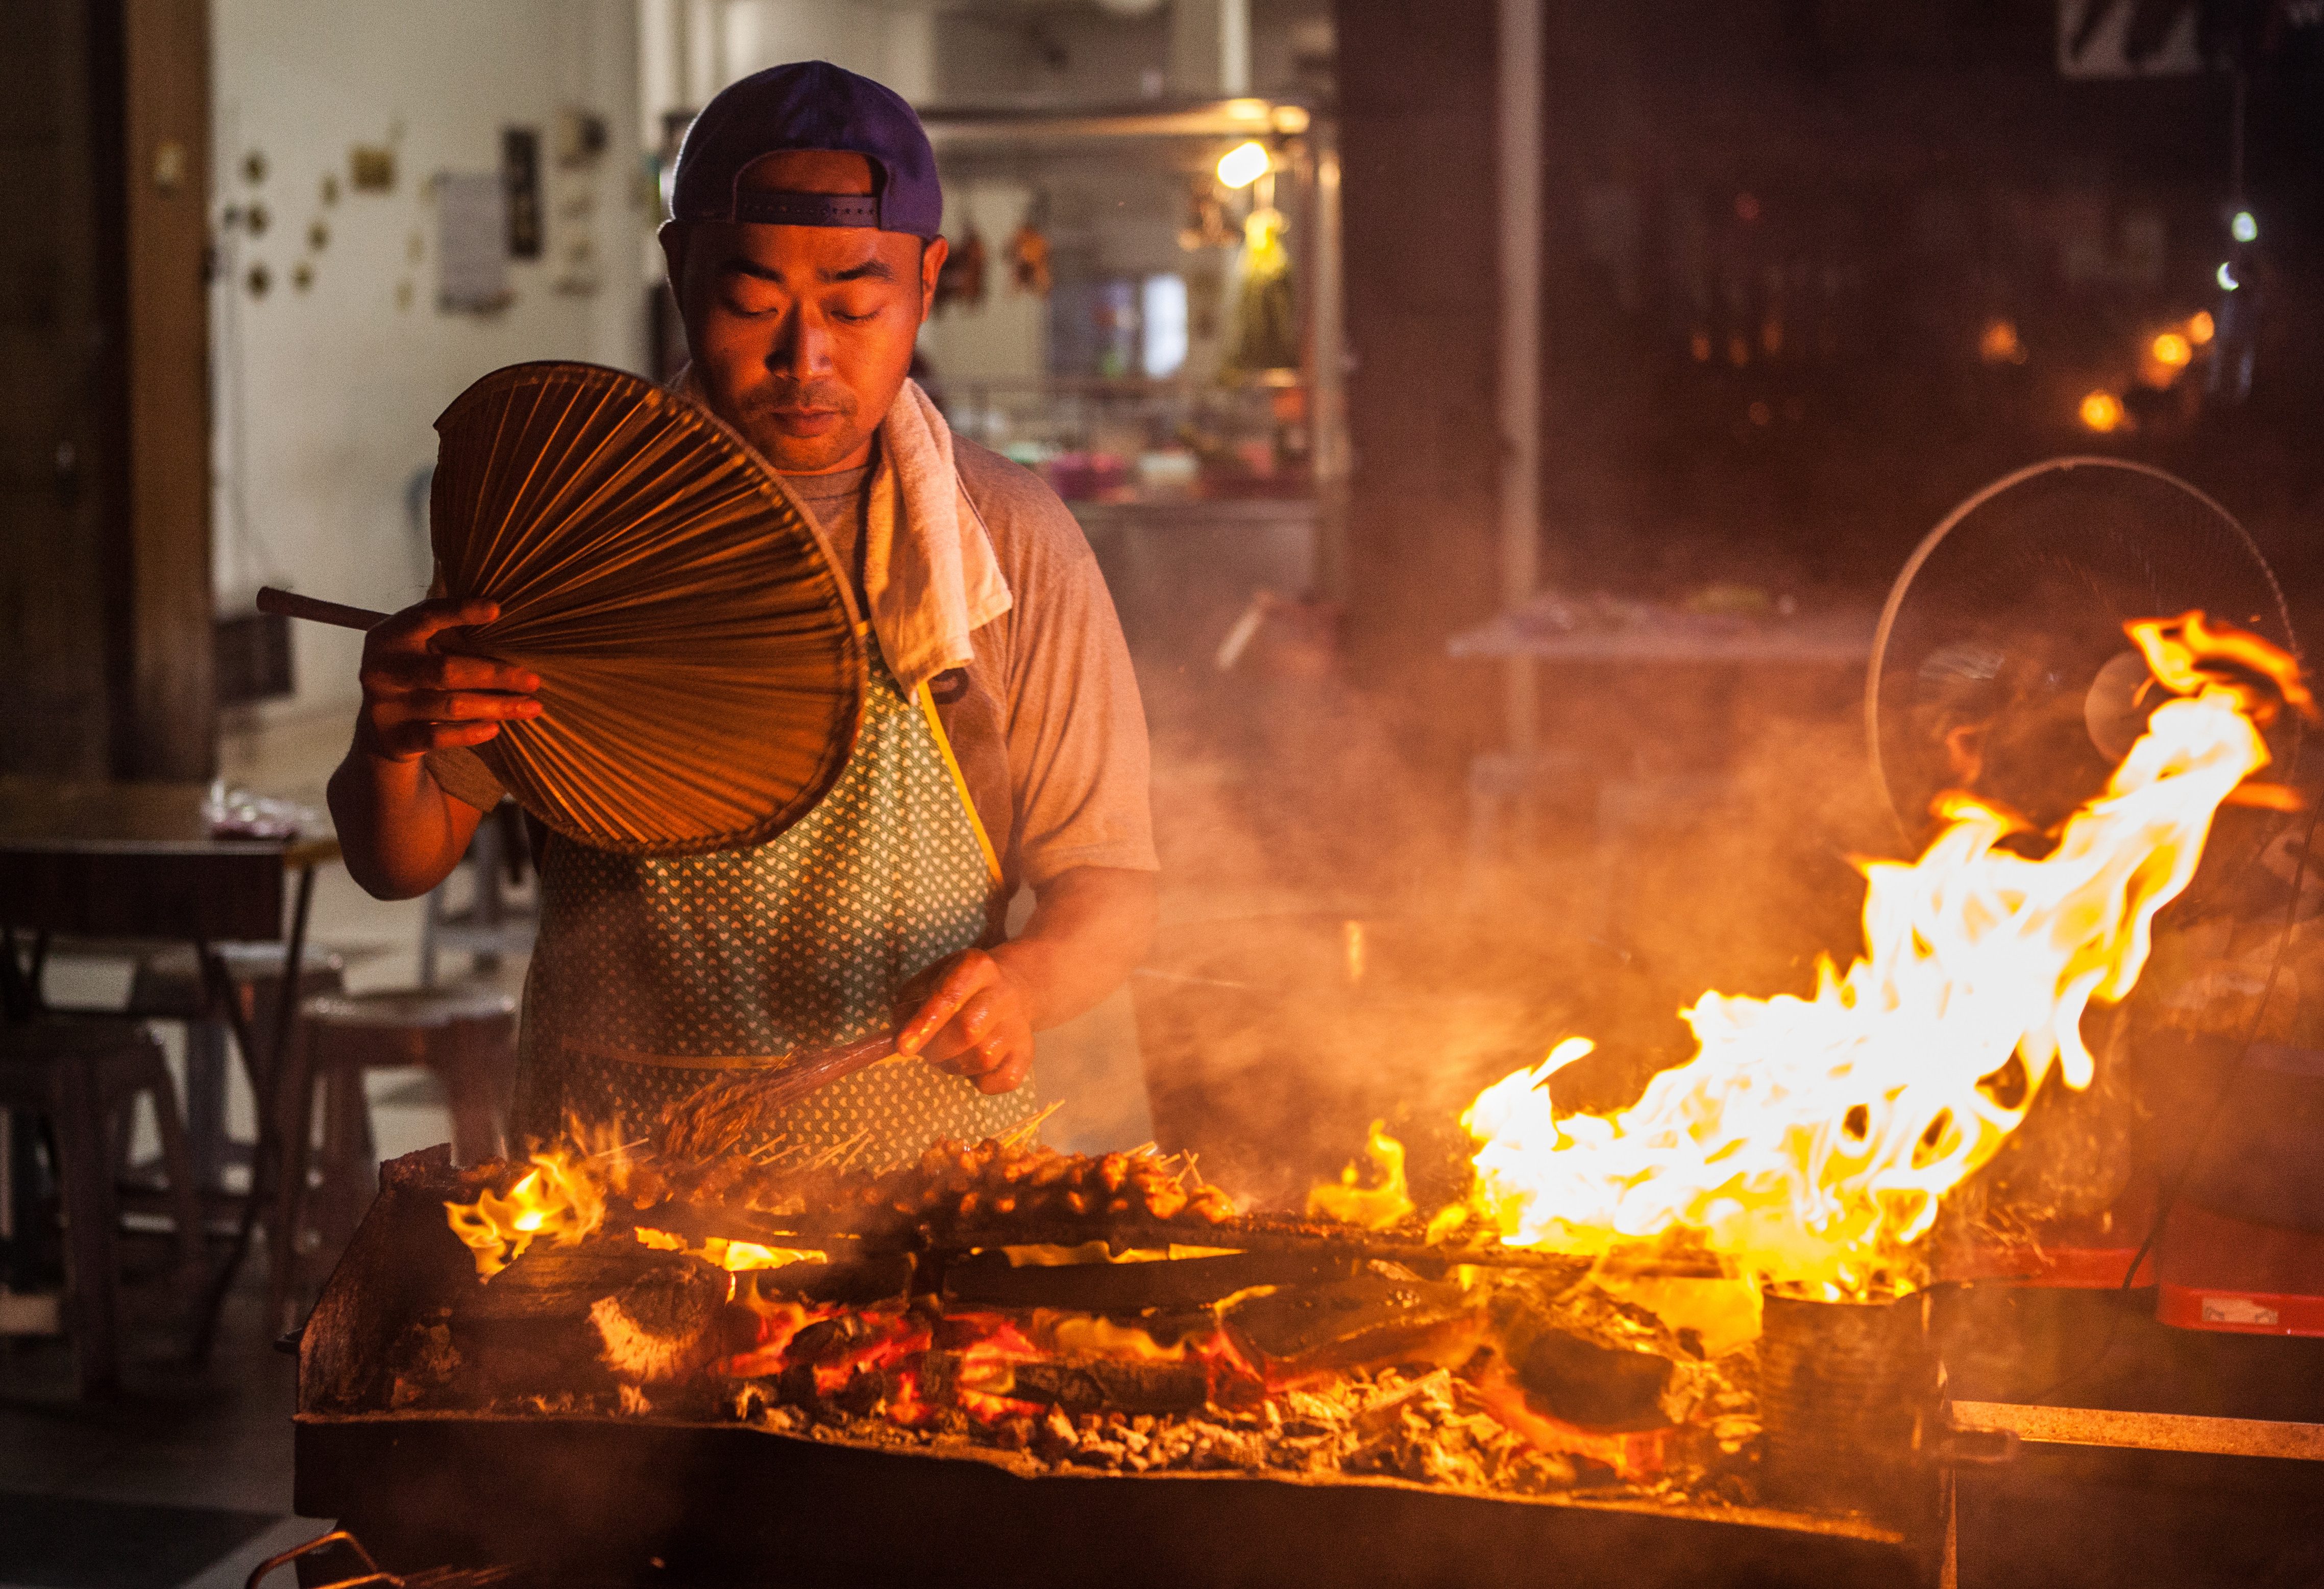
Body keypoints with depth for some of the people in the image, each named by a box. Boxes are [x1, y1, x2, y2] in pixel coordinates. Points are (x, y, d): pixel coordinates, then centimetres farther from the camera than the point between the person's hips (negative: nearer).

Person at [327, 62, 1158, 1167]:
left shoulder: (1013, 544, 3)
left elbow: (1109, 884, 7)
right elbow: (404, 864, 10)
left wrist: (1026, 980, -15)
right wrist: (389, 747, -12)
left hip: (930, 1162, 0)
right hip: (610, 1177, 0)